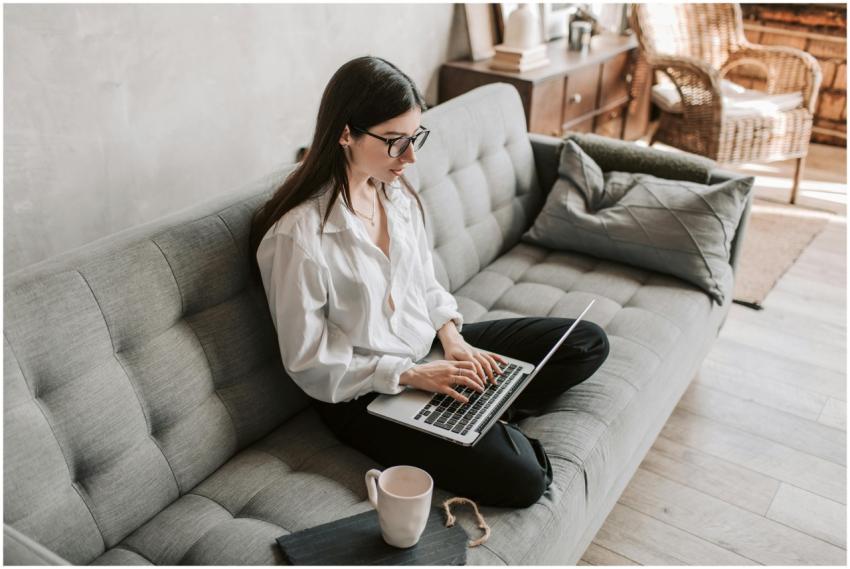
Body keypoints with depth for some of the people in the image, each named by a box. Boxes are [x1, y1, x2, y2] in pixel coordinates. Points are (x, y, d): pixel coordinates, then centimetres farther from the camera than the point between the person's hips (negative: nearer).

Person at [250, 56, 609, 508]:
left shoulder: (397, 192, -1)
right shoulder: (296, 236, -24)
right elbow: (309, 365, -17)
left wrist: (453, 338, -7)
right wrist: (412, 375, -22)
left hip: (429, 347, 8)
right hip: (364, 393, -7)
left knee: (588, 342, 5)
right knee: (520, 478, -25)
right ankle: (488, 421, 4)